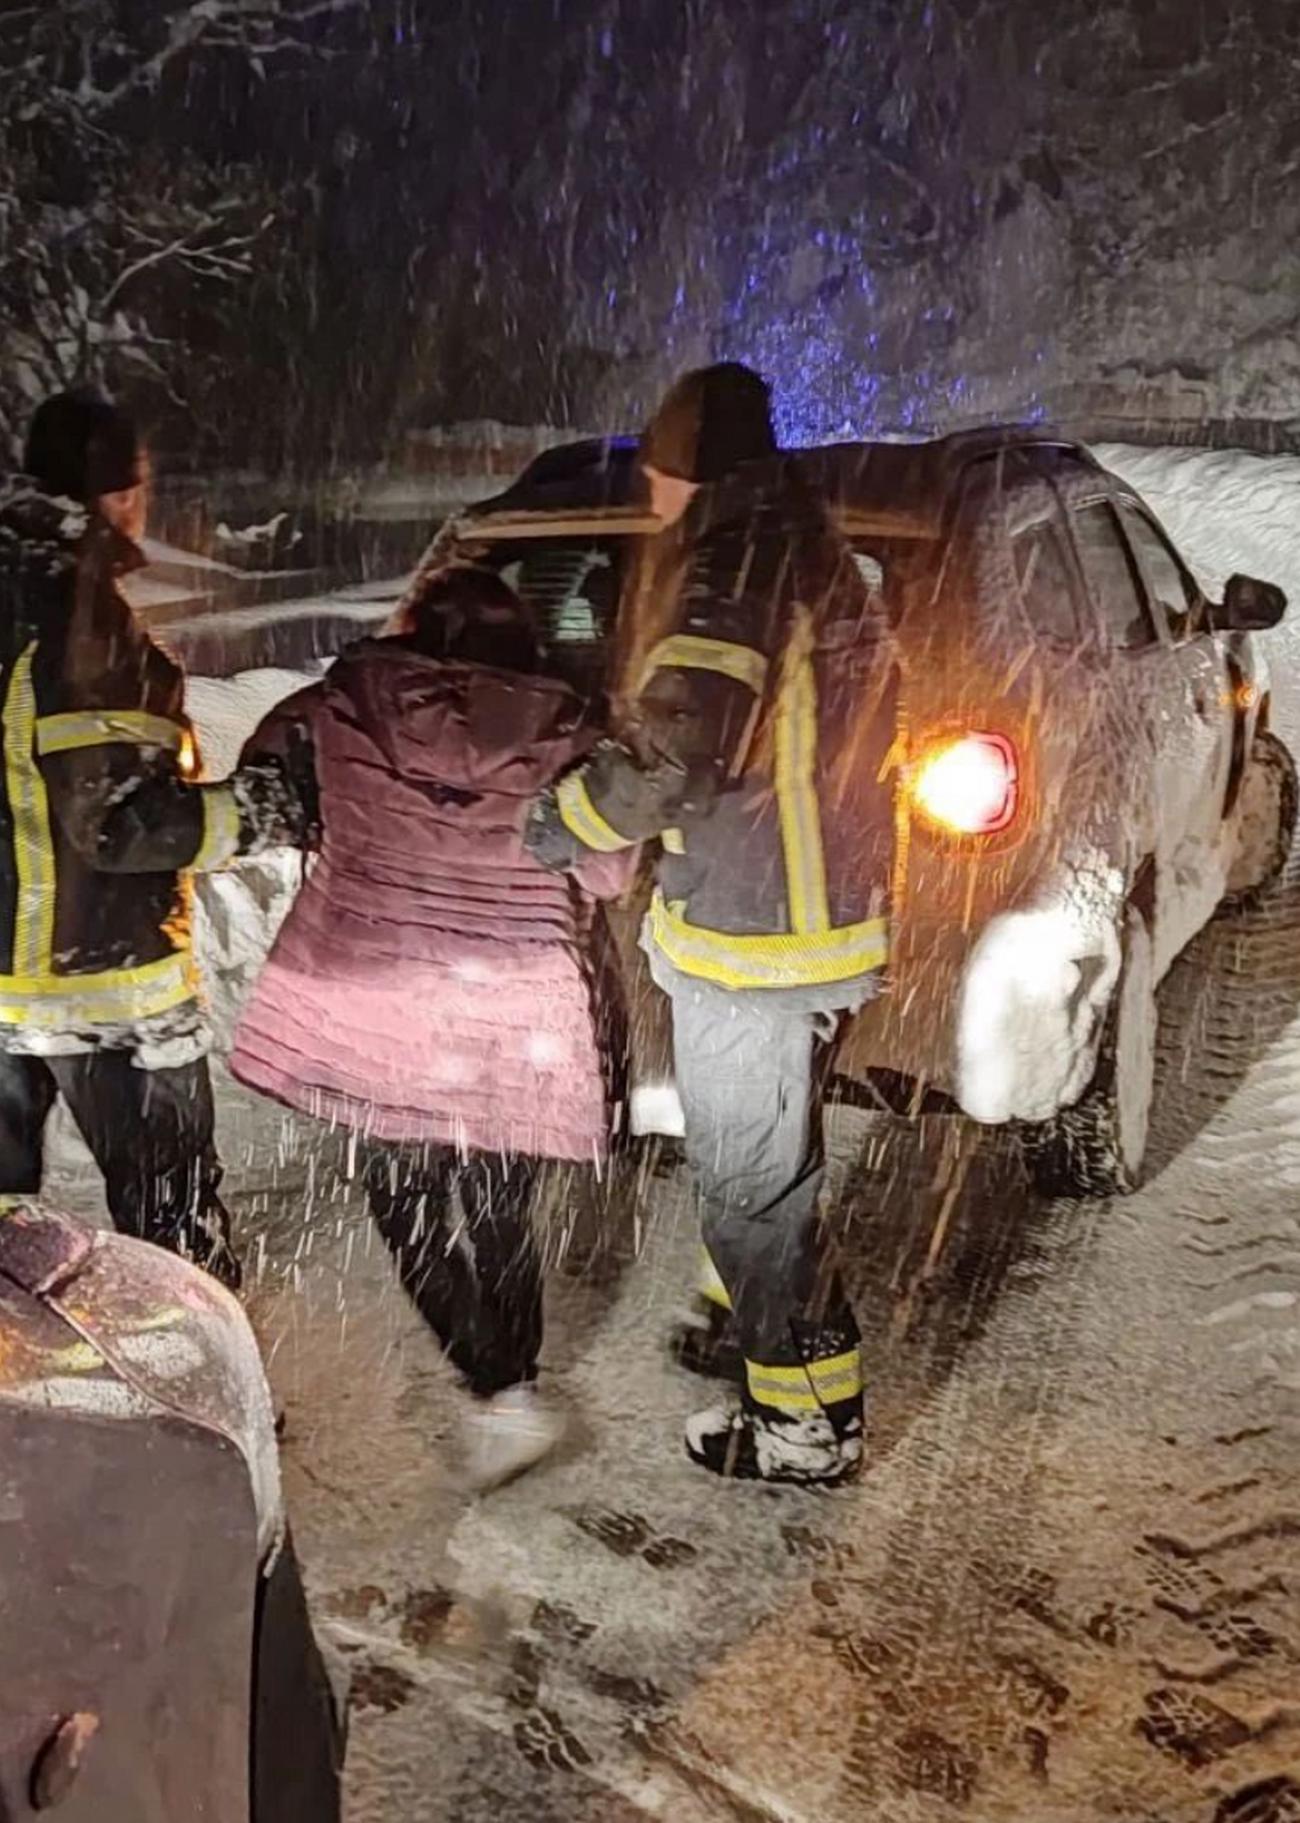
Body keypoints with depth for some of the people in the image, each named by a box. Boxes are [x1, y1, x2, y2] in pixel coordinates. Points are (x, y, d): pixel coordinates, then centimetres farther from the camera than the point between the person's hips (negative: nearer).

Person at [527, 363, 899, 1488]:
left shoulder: (744, 560, -20)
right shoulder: (804, 547, 11)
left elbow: (675, 751, -30)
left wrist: (566, 823, -12)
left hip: (754, 937, -10)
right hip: (812, 917, 10)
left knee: (754, 1179, 3)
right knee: (764, 1159, 25)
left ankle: (807, 1424, 17)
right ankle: (762, 1328, 44)